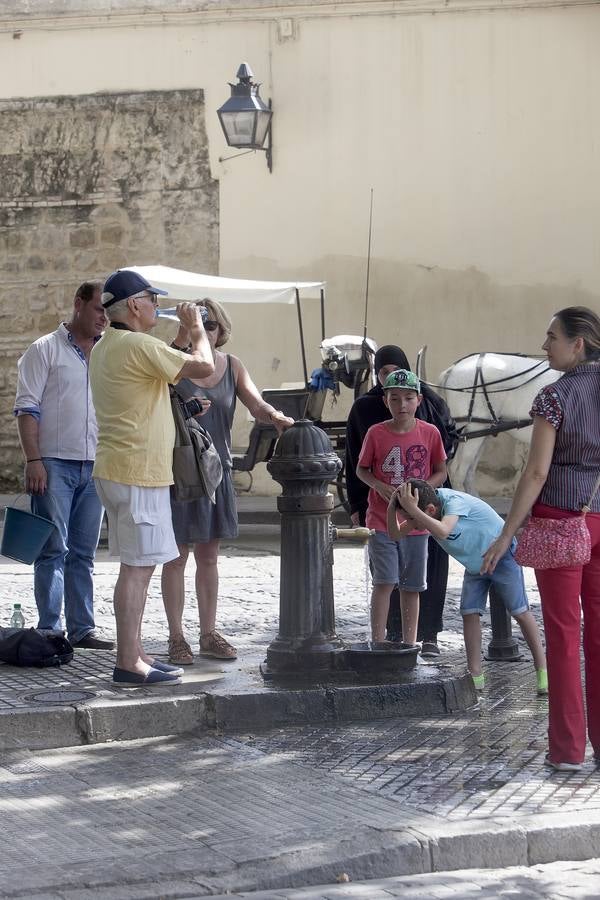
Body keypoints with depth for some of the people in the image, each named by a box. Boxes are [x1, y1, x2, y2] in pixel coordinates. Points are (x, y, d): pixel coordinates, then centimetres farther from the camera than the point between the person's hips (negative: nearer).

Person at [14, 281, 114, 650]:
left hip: (95, 467, 5)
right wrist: (33, 460, -15)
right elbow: (27, 408, -6)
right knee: (53, 549, -4)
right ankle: (50, 630, -2)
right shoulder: (46, 350, -1)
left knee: (83, 553, 8)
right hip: (54, 464, -5)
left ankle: (82, 628, 11)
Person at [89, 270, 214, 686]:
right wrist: (196, 327, 1)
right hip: (138, 474, -10)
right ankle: (129, 663, -8)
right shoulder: (138, 346, -16)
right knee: (138, 567, -8)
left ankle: (134, 653, 20)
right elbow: (203, 365, -16)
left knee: (137, 567, 15)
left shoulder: (105, 348, 15)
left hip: (117, 471, 10)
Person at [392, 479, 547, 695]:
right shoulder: (423, 510, -13)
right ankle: (475, 675, 0)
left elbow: (442, 531, -54)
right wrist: (391, 508, -28)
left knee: (520, 611, -2)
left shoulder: (454, 501, -36)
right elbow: (396, 535, -10)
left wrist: (412, 509, -58)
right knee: (469, 613, -4)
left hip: (501, 555, -7)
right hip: (475, 564, 7)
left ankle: (542, 670, 8)